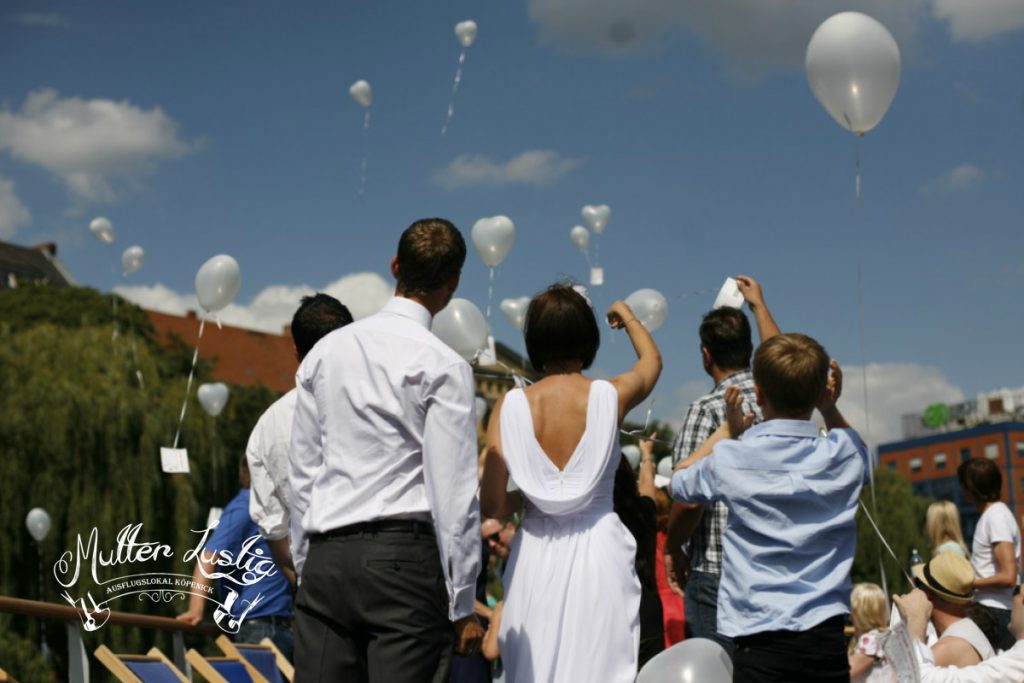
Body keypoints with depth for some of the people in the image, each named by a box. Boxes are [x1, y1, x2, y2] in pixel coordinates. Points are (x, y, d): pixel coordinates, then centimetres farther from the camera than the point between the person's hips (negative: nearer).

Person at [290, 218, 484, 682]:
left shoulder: (325, 351, 12)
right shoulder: (444, 366, -5)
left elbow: (301, 474, 14)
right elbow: (453, 492, -8)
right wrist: (463, 605, -2)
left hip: (325, 557, 5)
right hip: (404, 556, -5)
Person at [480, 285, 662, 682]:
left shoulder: (510, 406, -3)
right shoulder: (610, 396, -2)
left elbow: (492, 505, -5)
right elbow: (652, 361, 23)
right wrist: (626, 315, 41)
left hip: (535, 557, 1)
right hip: (599, 551, -1)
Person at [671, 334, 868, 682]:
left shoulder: (731, 460, -7)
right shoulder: (843, 455, 1)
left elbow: (680, 479, 16)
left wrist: (728, 430, 20)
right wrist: (831, 411, 18)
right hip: (827, 636, 3)